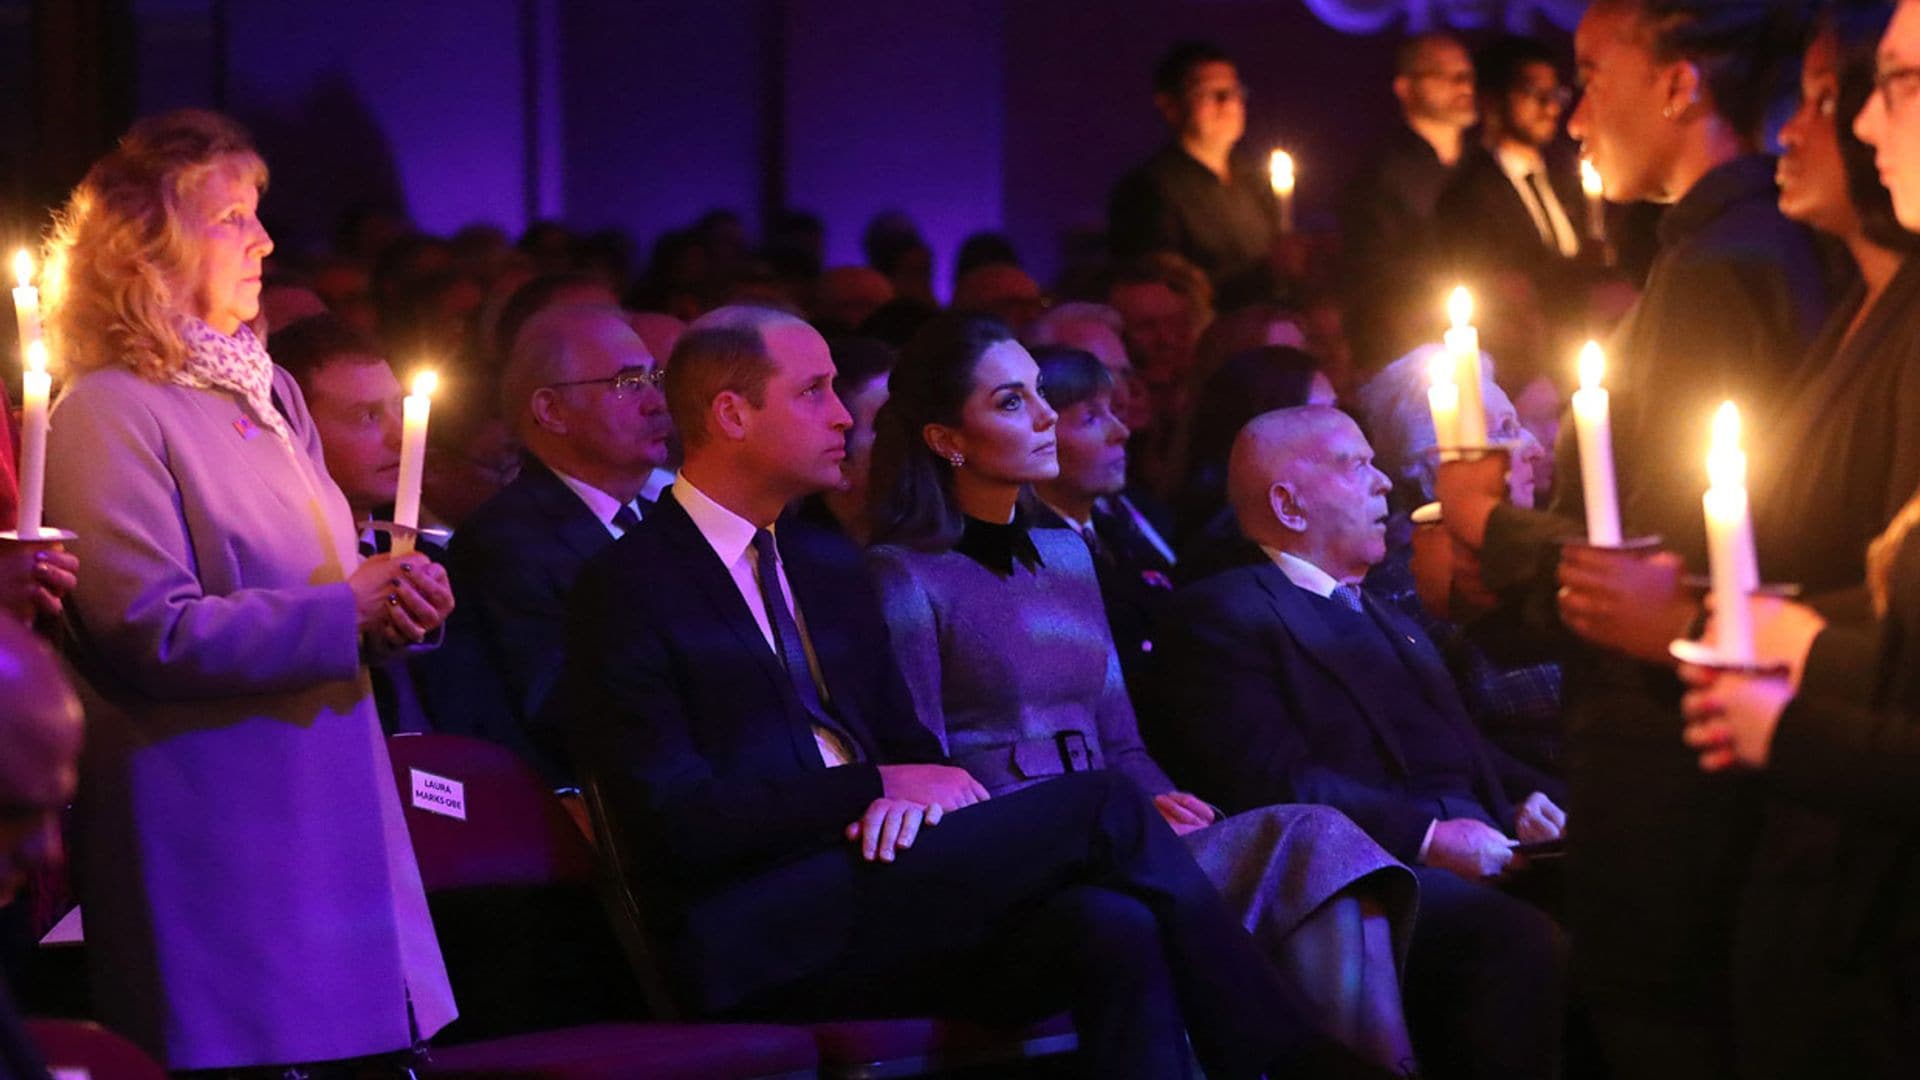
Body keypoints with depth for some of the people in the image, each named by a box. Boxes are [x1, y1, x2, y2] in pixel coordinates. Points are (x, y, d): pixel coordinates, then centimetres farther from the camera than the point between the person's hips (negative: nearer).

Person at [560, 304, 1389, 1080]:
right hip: (765, 937, -7)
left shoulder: (829, 567, 22)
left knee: (1113, 929, -27)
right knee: (1101, 807, -20)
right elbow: (673, 820, -11)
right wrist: (874, 787, -11)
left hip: (878, 887, 7)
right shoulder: (627, 586, -2)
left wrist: (924, 784, -4)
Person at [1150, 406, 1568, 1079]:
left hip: (1478, 856, 8)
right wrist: (1425, 834, -19)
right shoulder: (1222, 614, 1)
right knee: (1522, 940, -34)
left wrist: (1528, 799, 5)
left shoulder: (1386, 615, 30)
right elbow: (1272, 782, -12)